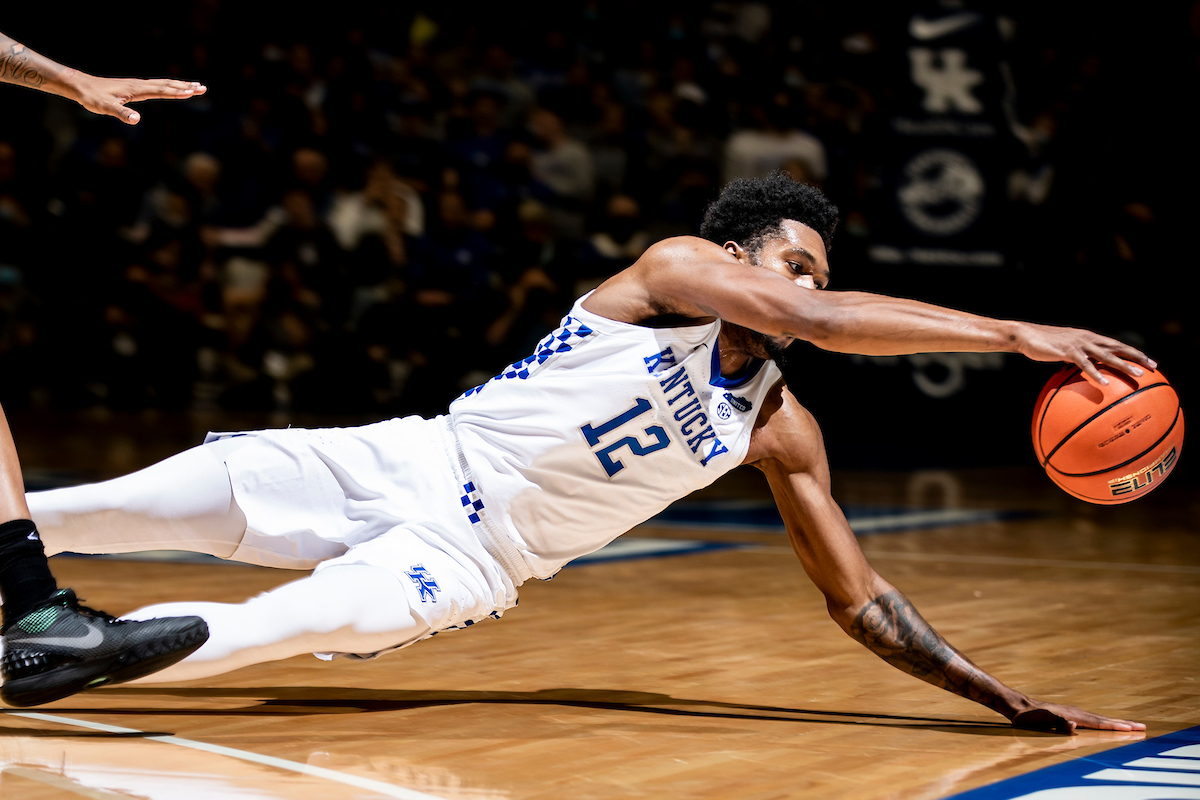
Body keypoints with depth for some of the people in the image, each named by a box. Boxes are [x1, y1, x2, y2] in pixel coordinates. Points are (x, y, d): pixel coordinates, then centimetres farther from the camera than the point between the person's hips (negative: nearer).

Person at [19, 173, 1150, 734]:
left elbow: (860, 602, 8)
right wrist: (1015, 333, -29)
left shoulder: (780, 432, 6)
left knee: (287, 627, -28)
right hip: (415, 464, -1)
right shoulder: (675, 268, -7)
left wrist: (1006, 698, 0)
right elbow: (811, 320, -26)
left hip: (468, 561, 2)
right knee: (196, 495, -15)